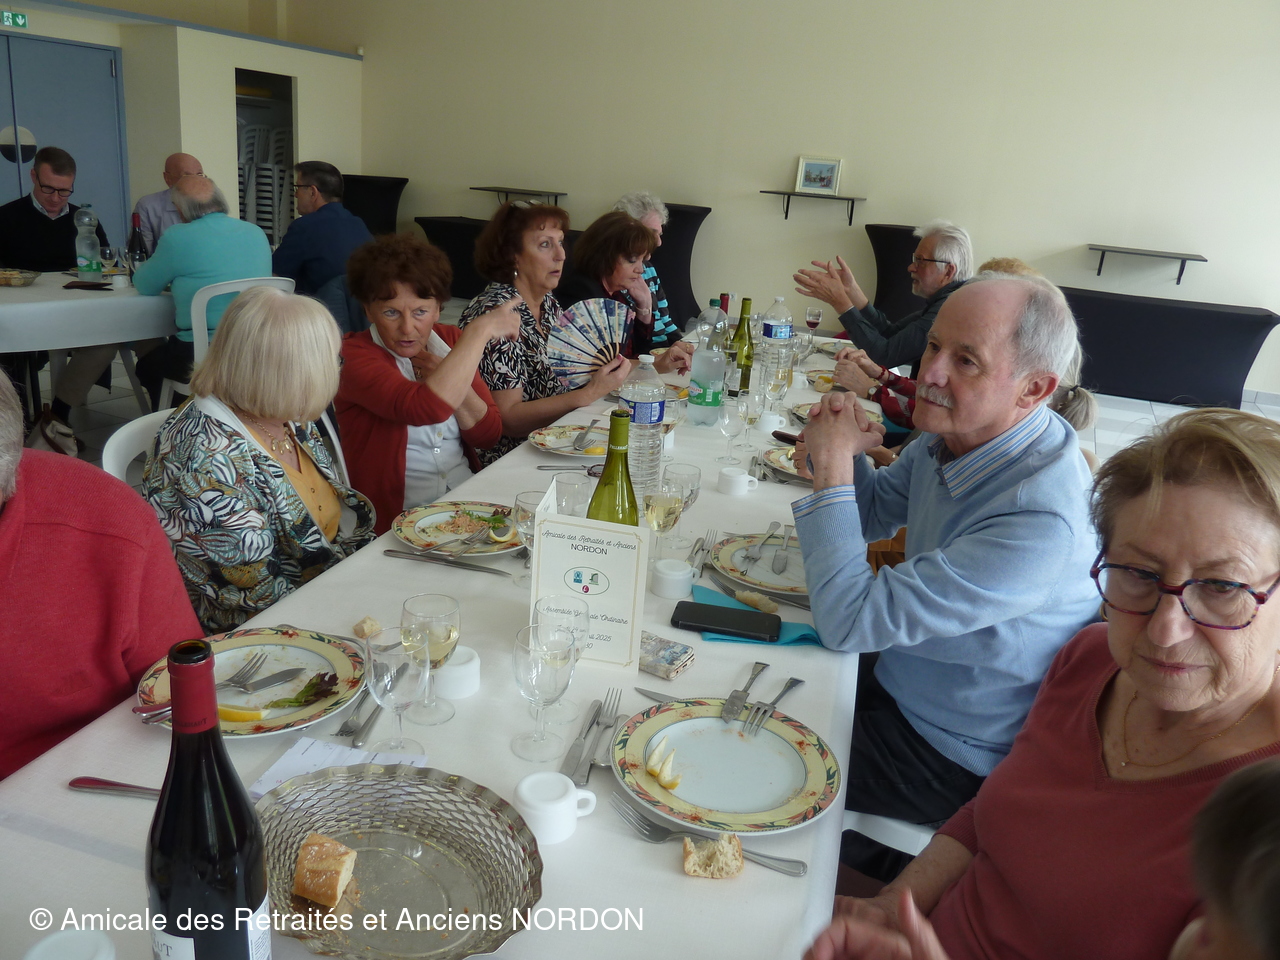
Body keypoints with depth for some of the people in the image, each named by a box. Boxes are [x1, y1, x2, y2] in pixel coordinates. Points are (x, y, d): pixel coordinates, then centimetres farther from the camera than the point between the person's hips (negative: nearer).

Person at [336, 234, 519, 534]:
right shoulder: (353, 356, -9)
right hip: (394, 517, -6)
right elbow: (424, 409, -29)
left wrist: (456, 383, -11)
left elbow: (489, 435, 7)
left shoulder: (450, 340, 9)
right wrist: (480, 330, -21)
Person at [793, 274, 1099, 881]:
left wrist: (833, 465, -27)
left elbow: (849, 622, -32)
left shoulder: (1039, 520, -34)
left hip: (948, 757, -8)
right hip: (896, 683, 8)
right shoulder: (956, 434, -8)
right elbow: (872, 516, 10)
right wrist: (846, 452, -12)